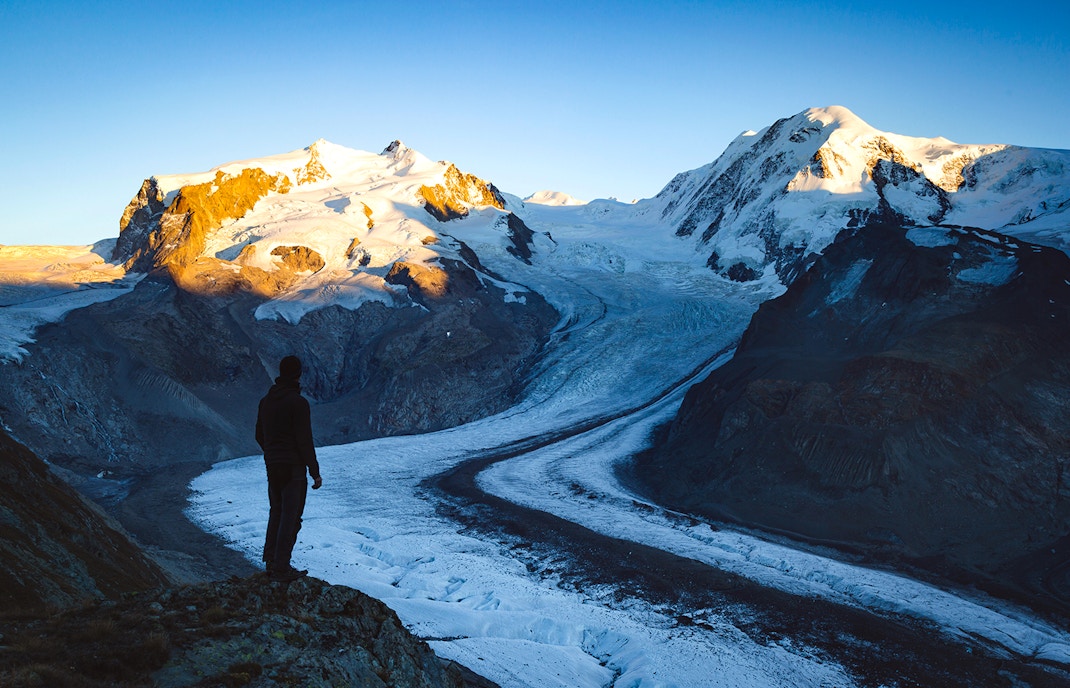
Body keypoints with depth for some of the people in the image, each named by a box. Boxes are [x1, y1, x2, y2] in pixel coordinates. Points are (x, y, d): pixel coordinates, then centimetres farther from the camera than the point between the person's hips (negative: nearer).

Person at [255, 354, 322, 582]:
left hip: (272, 466, 8)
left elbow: (259, 436, 17)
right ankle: (281, 568, 0)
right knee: (290, 516, -2)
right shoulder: (298, 402, -15)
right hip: (293, 468, -7)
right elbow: (305, 441, -16)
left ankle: (271, 561, 21)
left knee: (276, 512, 18)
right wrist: (315, 472, -10)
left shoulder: (266, 400, 9)